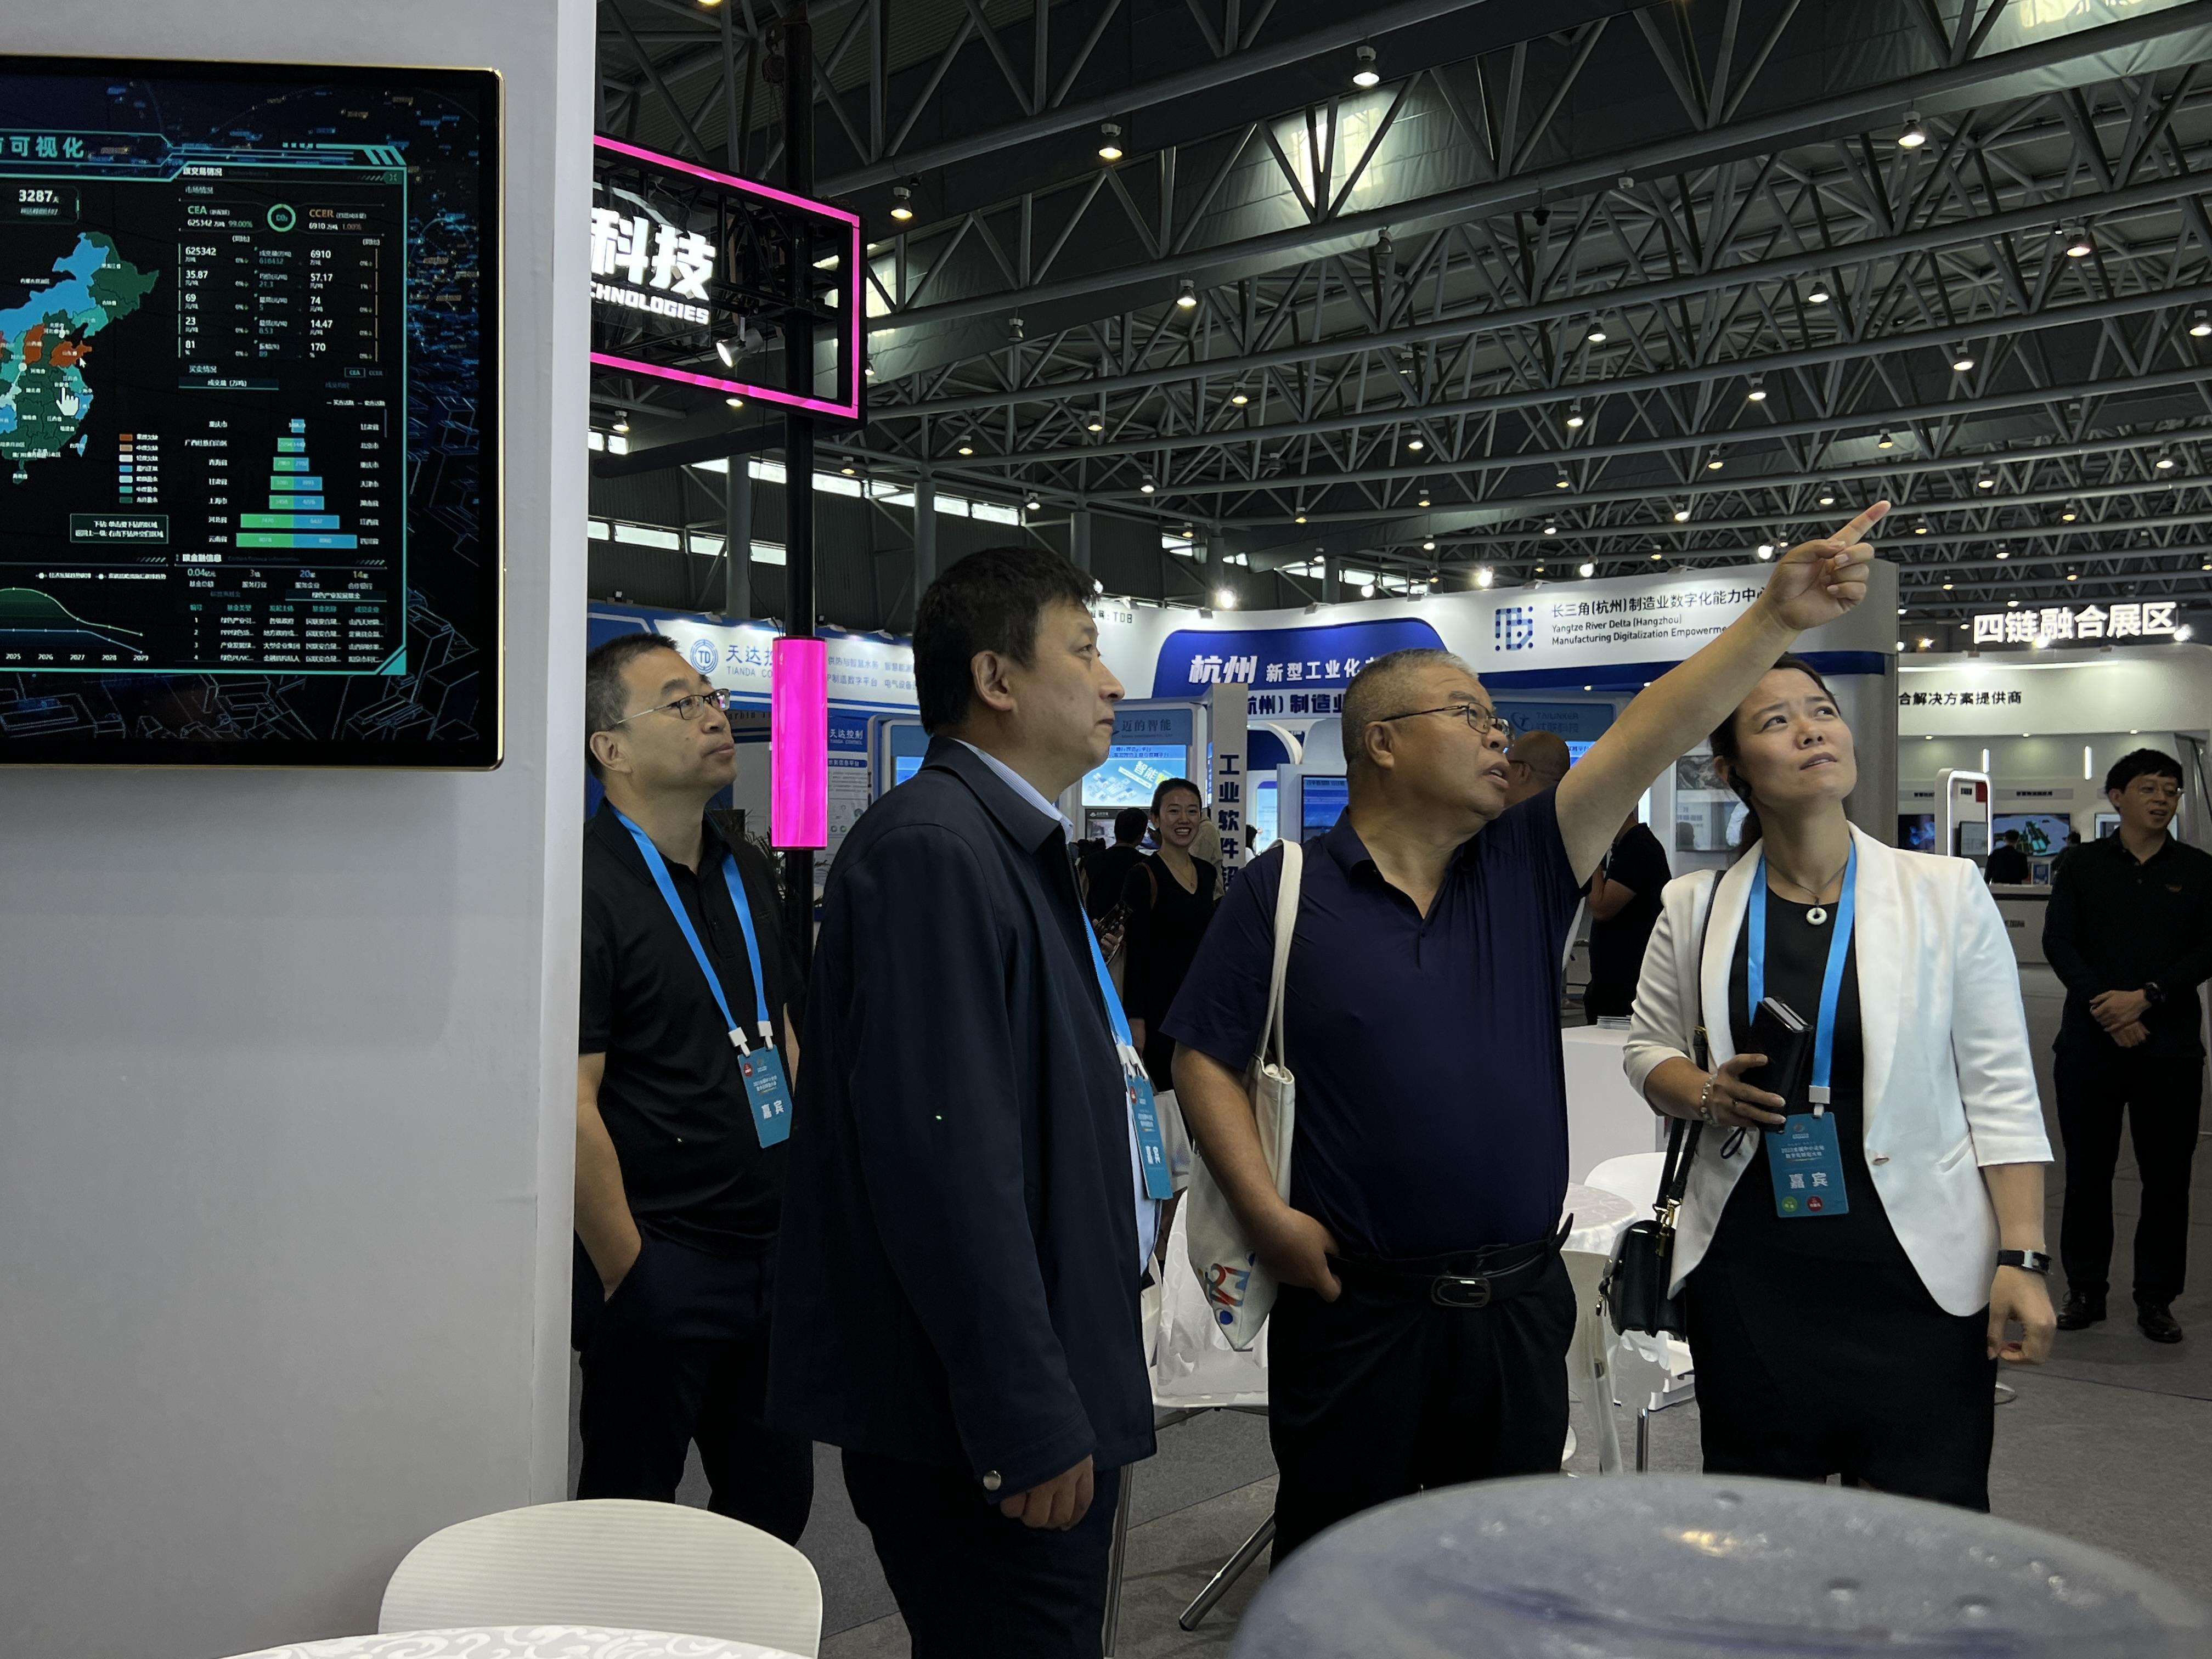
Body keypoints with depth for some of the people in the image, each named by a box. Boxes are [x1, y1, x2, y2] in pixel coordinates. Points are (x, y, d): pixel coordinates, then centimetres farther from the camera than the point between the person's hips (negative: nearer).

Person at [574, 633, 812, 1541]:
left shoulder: (749, 876, 11)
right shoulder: (590, 887, -13)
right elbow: (573, 1105, -17)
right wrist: (627, 1277, -16)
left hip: (771, 1246, 7)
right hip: (658, 1257, -7)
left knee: (778, 1493, 17)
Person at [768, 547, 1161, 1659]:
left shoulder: (1013, 845, 14)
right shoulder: (931, 847, -18)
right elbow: (946, 1161, -24)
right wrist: (1032, 1424, -23)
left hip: (1053, 1385, 10)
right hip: (984, 1420, -10)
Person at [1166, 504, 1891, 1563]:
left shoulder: (1525, 869, 4)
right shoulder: (1286, 889, -5)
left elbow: (1649, 737, -6)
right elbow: (1204, 1056, -5)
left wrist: (1777, 617, -15)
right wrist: (1266, 1214, -14)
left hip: (1517, 1305, 4)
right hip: (1354, 1306, -3)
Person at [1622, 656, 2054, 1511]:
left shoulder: (1947, 893, -3)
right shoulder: (1696, 907, 1)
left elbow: (2002, 1094, -3)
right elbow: (1647, 1050, 13)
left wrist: (2023, 1258, -8)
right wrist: (1706, 1095, -8)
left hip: (1920, 1271, -1)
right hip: (1749, 1270, 2)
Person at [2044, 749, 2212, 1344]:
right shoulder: (2083, 866, 6)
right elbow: (2058, 942, -2)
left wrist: (2145, 998, -15)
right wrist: (2105, 1009, -14)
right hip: (2090, 1043, 0)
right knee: (2087, 1170, 6)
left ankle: (2157, 1299, 15)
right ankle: (2085, 1291, 17)